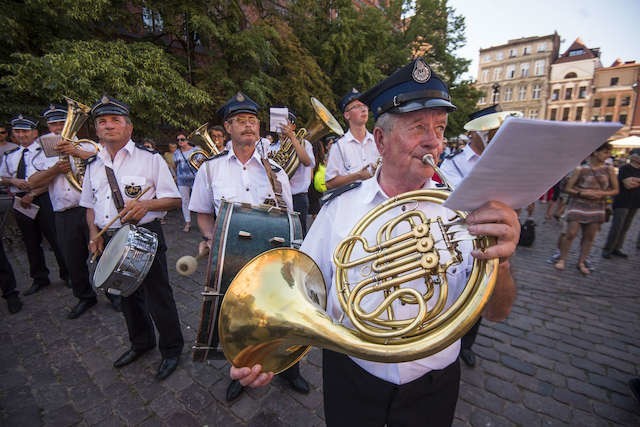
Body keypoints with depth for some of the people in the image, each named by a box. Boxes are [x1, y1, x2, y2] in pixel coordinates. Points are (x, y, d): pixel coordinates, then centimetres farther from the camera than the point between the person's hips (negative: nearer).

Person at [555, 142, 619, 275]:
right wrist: (581, 193, -19)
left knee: (589, 236, 7)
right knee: (571, 233, -8)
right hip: (578, 205, -4)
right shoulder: (580, 169, -5)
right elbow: (568, 188, -3)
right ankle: (562, 259, 6)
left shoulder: (609, 170, 4)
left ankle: (581, 262, 20)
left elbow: (615, 190, 7)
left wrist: (602, 193, -11)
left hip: (597, 208, 4)